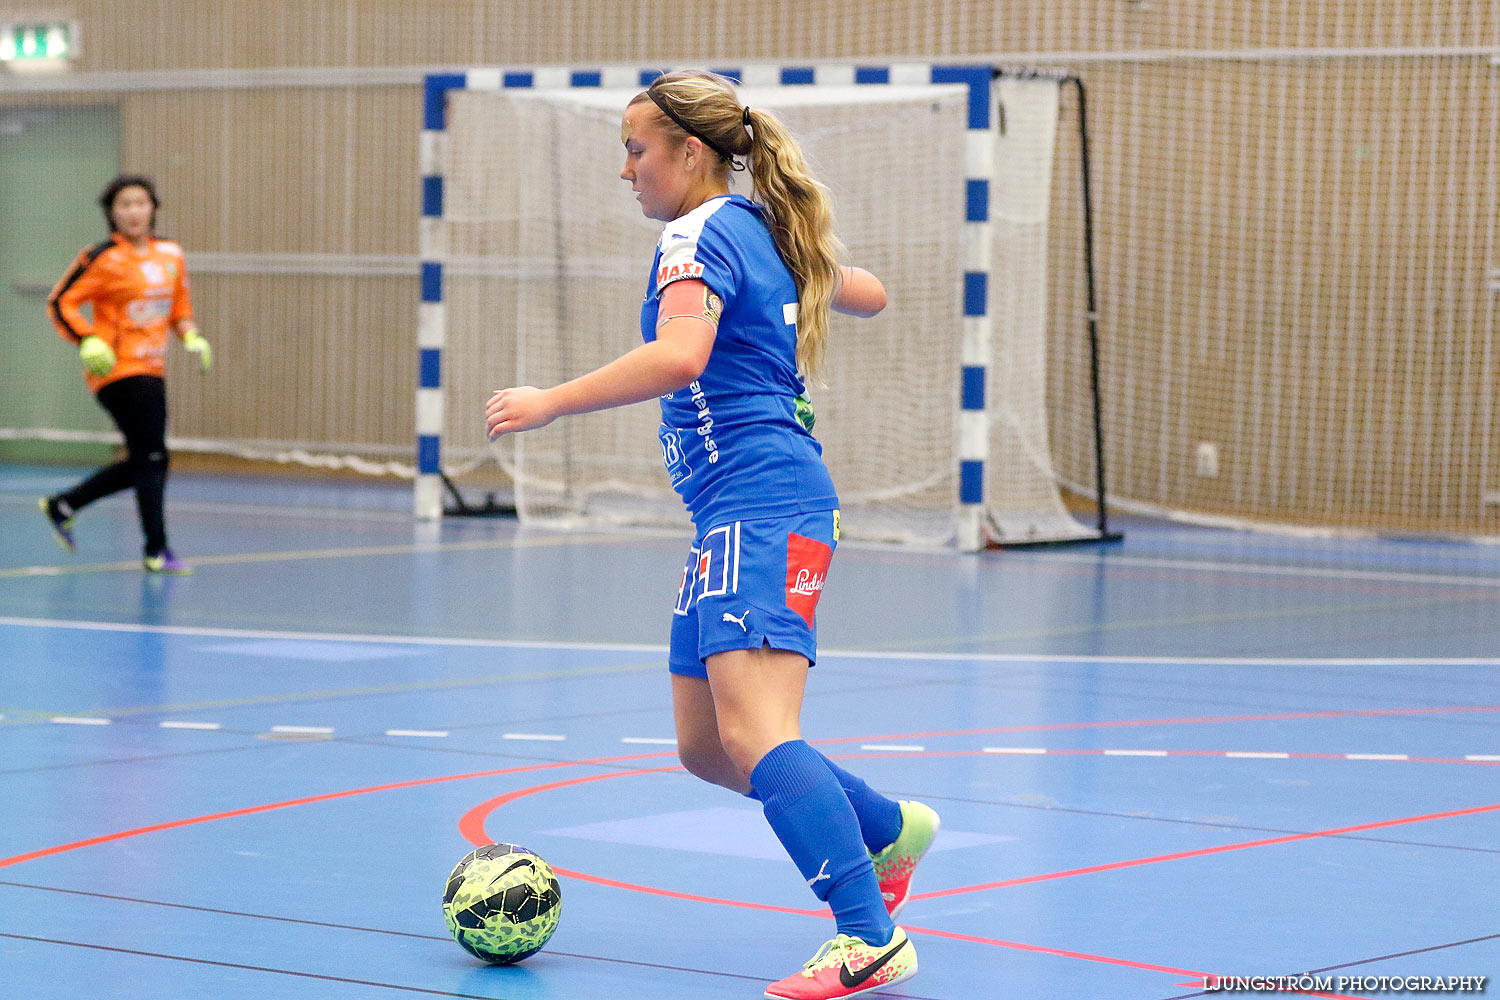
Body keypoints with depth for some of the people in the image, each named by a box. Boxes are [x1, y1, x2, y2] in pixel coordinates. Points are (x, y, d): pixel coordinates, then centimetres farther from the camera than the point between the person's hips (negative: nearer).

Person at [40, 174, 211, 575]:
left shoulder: (171, 255, 10)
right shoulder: (103, 258, -10)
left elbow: (179, 306, 23)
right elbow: (60, 303, -7)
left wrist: (191, 336, 4)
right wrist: (87, 342, -19)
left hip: (151, 370, 8)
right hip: (119, 371, -8)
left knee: (140, 464, 12)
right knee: (152, 457, -10)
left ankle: (62, 506, 26)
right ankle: (157, 550, -2)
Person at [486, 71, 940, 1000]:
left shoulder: (700, 235, -9)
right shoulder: (767, 230, 18)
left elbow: (678, 358, -28)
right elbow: (866, 293, 35)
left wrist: (550, 401, -22)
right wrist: (814, 264, 54)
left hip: (761, 505, -10)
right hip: (737, 516, 10)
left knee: (751, 735, -20)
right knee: (706, 748, 13)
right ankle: (890, 831, 29)